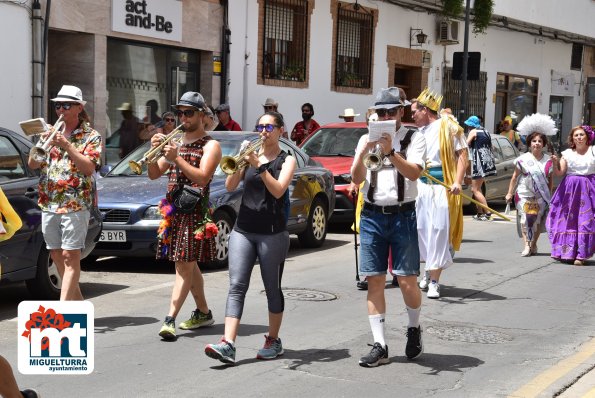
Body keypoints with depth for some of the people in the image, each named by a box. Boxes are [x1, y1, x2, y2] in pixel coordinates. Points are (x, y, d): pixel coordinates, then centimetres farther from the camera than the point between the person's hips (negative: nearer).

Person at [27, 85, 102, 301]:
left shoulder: (91, 136, 0)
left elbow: (89, 167, -13)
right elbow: (33, 164, 9)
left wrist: (67, 146, -19)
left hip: (76, 204, -6)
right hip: (48, 203, 6)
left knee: (70, 257, -9)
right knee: (56, 255, 9)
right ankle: (77, 302, 21)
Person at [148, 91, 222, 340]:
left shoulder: (210, 146, -3)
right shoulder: (176, 143, 17)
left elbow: (202, 177, -18)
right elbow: (154, 174, 13)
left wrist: (176, 159, -24)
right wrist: (154, 152, -5)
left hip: (194, 211, -7)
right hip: (172, 210, 7)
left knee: (185, 265, -11)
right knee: (188, 264, 13)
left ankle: (170, 319, -16)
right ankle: (203, 313, 25)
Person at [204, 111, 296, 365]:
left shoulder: (286, 160, 2)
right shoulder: (251, 155, 11)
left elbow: (278, 190, -15)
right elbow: (230, 186, 0)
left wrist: (259, 166, -21)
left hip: (272, 233, -3)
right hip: (243, 230, 3)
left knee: (272, 289, 6)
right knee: (236, 286, -7)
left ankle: (273, 341, 20)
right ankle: (228, 344, -14)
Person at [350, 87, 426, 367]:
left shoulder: (413, 138, 2)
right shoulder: (367, 139, 10)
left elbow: (414, 173, -14)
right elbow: (357, 179, 0)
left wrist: (390, 153, -26)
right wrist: (363, 153, -17)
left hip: (402, 215, -3)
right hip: (372, 215, 3)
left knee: (407, 280, -4)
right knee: (374, 281, 1)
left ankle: (414, 329, 23)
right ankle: (379, 345, 6)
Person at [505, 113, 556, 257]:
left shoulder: (548, 160, 4)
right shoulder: (523, 159, -2)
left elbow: (550, 178, 10)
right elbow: (515, 177, 2)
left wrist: (549, 195, 8)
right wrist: (510, 193, 2)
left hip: (541, 196, 2)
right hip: (524, 194, -2)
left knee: (538, 220, 5)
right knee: (525, 219, -10)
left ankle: (534, 243, 19)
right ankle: (527, 245, -7)